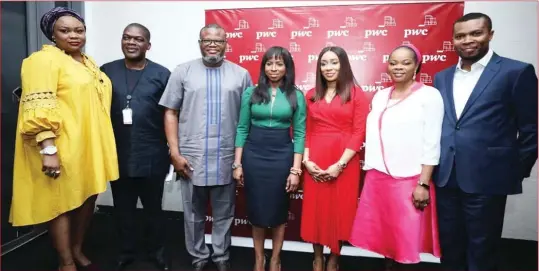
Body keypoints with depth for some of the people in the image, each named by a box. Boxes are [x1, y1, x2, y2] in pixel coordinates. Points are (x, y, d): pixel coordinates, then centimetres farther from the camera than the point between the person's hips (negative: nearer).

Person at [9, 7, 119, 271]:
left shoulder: (89, 63, 16)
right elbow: (38, 108, -17)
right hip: (63, 149, -7)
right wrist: (48, 150, -24)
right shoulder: (44, 59, -8)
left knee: (88, 198, 13)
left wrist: (102, 146, 19)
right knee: (62, 203, 4)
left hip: (91, 147, 8)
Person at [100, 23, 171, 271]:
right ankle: (126, 251, 36)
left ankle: (156, 250, 33)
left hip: (152, 157, -2)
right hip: (118, 156, 2)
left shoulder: (162, 74, -1)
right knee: (123, 208, 16)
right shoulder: (106, 71, 5)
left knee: (153, 207, 13)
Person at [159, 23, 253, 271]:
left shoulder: (241, 74, 5)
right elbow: (170, 113, 2)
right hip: (191, 158, 0)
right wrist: (175, 153, -5)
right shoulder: (183, 71, 3)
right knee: (194, 214, 14)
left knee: (224, 214, 13)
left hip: (227, 159, 1)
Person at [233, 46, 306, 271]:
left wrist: (296, 169, -6)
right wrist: (237, 163, 0)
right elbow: (242, 129, 4)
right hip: (253, 154, 1)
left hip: (282, 155, 0)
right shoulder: (251, 92, 2)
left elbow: (299, 134, -1)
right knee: (256, 209, 11)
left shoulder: (296, 96, 0)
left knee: (279, 209, 11)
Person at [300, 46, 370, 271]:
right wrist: (306, 160, -5)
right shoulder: (311, 95, 10)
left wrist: (340, 164, -14)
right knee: (315, 210, 9)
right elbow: (306, 131, 7)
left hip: (343, 163, -2)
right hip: (315, 163, 3)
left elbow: (359, 133, -7)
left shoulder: (356, 94, -1)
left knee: (340, 210, 7)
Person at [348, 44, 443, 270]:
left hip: (409, 180, -5)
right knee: (383, 233, 14)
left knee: (406, 237, 6)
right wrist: (369, 172, 9)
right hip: (377, 177, 5)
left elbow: (432, 144, -9)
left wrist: (423, 184, -12)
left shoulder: (429, 95, -5)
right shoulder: (380, 96, 11)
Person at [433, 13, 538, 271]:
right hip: (446, 178, 5)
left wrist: (516, 171, -3)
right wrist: (433, 167, 9)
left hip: (486, 179, -4)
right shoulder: (442, 77, 10)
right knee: (449, 247, 17)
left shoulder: (517, 72, -4)